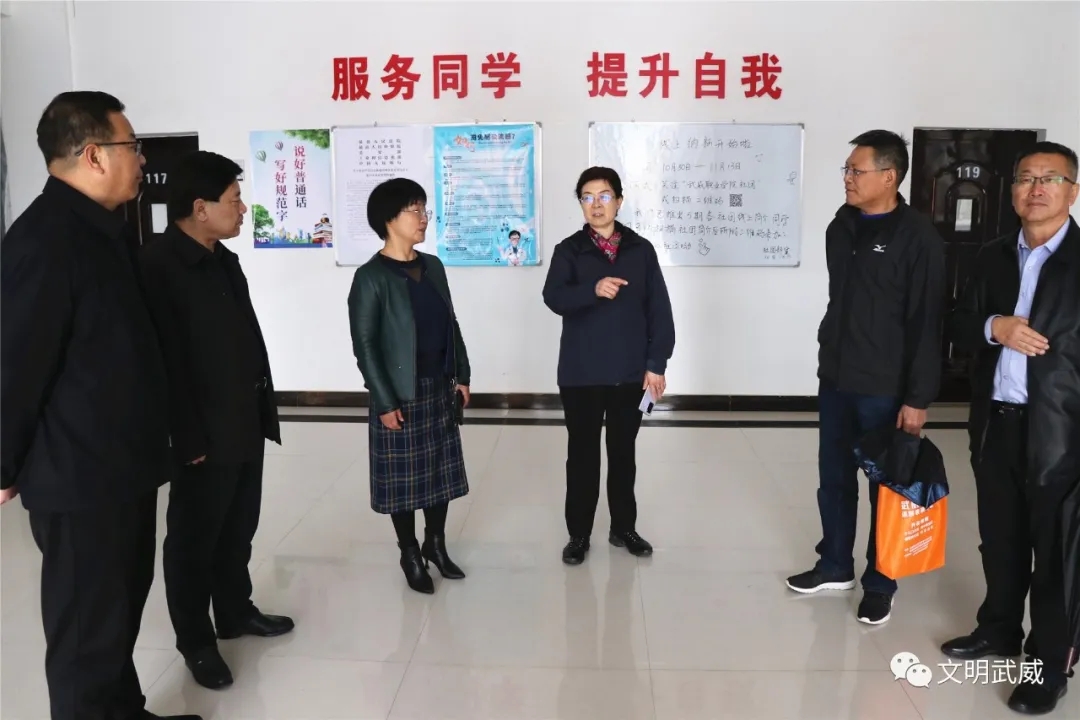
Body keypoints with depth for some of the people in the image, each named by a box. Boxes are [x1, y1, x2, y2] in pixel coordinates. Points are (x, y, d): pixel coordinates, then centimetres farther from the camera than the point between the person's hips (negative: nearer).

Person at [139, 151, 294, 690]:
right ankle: (195, 641, 24)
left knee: (239, 529, 20)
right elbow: (166, 361, -19)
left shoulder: (224, 260, 11)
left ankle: (235, 611, 38)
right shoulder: (157, 266, -16)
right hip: (205, 436, -8)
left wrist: (265, 409, 14)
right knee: (194, 538, 9)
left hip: (246, 425, 8)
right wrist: (190, 440, -19)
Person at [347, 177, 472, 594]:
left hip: (440, 387, 6)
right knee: (404, 476, 6)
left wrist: (461, 375, 9)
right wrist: (385, 401, -16)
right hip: (400, 393, -6)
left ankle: (436, 544, 31)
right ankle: (410, 555, 22)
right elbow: (364, 344, -14)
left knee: (442, 468, 14)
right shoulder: (371, 277, -13)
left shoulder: (433, 266, 7)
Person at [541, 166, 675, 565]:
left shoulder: (641, 250, 3)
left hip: (629, 372, 2)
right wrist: (593, 289, -36)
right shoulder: (569, 250, -1)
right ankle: (578, 534, 19)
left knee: (623, 451, 13)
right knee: (582, 454, 6)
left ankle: (623, 527, 28)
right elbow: (554, 298, -17)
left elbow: (659, 310, 3)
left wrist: (656, 364, -3)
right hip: (581, 373, -1)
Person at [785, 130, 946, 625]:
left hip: (886, 387, -6)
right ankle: (835, 566, 33)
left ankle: (879, 584, 23)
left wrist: (918, 397, -16)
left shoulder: (917, 237, -14)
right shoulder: (841, 226, 6)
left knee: (886, 485, 8)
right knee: (834, 476, 16)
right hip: (834, 378, 6)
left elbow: (926, 323, -15)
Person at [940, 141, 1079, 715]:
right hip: (996, 424, 5)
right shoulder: (992, 257, 9)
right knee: (1000, 541, 18)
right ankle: (999, 629, 37)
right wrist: (993, 326, -12)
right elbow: (958, 328, 9)